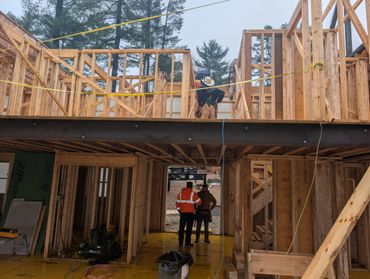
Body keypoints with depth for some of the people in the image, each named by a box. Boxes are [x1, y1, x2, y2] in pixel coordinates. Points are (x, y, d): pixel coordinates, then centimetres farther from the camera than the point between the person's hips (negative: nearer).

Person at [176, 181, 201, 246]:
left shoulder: (180, 194, 7)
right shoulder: (193, 194, -6)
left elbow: (177, 203, 9)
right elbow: (199, 202, -2)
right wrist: (195, 205, 18)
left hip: (182, 213, 4)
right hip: (190, 213, -4)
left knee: (181, 227, 11)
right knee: (189, 228, 3)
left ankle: (180, 242, 15)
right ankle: (187, 242, 3)